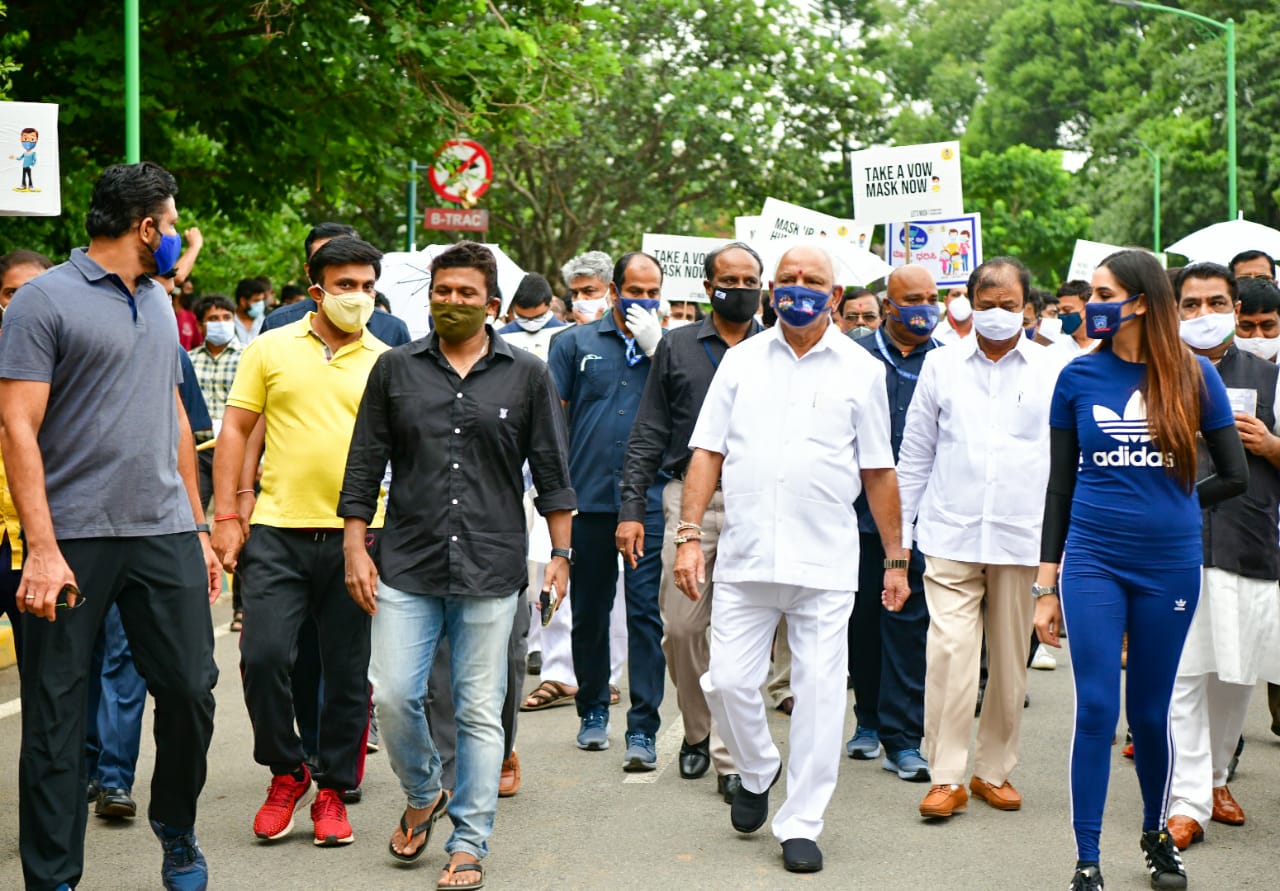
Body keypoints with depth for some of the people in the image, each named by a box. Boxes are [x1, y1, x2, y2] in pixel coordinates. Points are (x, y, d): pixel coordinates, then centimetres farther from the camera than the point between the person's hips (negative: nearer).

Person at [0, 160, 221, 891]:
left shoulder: (158, 303, 17)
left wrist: (197, 527, 18)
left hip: (163, 533, 6)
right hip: (75, 537, -6)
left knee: (191, 690, 5)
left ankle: (178, 832, 28)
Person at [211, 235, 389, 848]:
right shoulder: (270, 350, 6)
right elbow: (235, 431, 6)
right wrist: (225, 516, -2)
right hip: (277, 529, -1)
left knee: (348, 672, 5)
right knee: (263, 656, -8)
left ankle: (333, 791, 20)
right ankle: (286, 773, 15)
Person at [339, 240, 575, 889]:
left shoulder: (527, 375, 5)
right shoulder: (395, 369, 6)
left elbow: (552, 471, 8)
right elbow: (364, 465, 8)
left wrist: (560, 554, 4)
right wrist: (356, 549, 2)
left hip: (490, 568, -1)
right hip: (407, 565, 1)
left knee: (480, 712, 2)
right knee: (393, 695, -4)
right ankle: (423, 796, 25)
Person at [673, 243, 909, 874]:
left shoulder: (861, 370, 6)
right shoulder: (742, 360, 9)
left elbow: (878, 472, 9)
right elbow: (707, 452, 8)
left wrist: (895, 559, 8)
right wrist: (688, 535, -1)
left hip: (825, 562, -1)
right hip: (744, 557, 1)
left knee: (820, 693, -1)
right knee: (728, 681, 0)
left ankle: (801, 824, 12)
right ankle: (757, 771, 30)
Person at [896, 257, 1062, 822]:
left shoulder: (1051, 372, 6)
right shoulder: (942, 366, 7)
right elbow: (916, 453, 12)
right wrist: (900, 530, 11)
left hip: (1021, 538, 1)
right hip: (951, 535, -1)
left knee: (1011, 660, 8)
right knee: (950, 651, -12)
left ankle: (994, 770, 22)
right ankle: (945, 776, -5)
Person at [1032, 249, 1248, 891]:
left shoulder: (1192, 376, -1)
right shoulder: (1078, 377, 2)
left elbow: (1235, 477, 5)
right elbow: (1061, 484, 5)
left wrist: (1173, 504, 8)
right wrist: (1046, 585, 3)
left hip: (1168, 567, 0)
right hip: (1093, 564, 0)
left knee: (1150, 713, 10)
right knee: (1095, 711, -4)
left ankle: (1156, 835, 32)